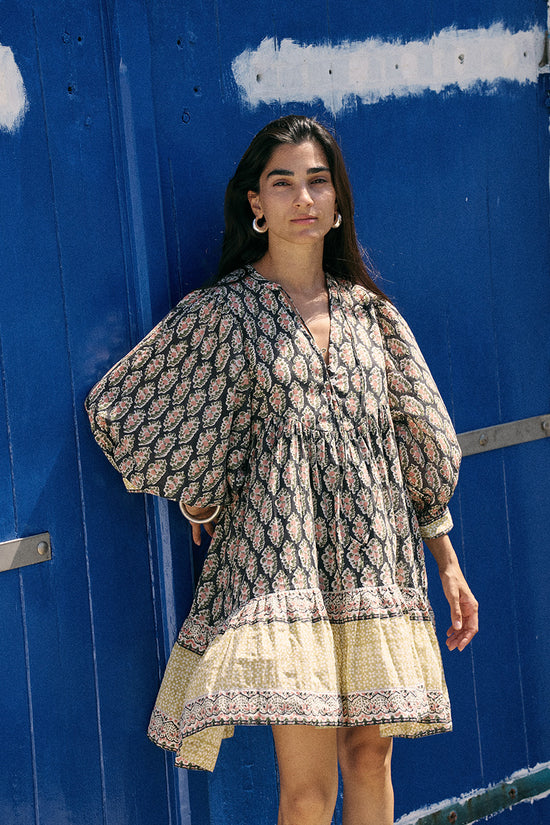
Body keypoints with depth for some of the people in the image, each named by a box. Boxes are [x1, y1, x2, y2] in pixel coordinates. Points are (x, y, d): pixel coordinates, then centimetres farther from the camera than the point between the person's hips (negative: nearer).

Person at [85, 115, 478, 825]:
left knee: (370, 753, 10)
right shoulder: (222, 312, -2)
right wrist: (194, 496, 6)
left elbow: (420, 444, 14)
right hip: (279, 566, -4)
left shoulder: (370, 313, 10)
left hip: (374, 565, 4)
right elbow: (118, 407, 4)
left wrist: (447, 561, 13)